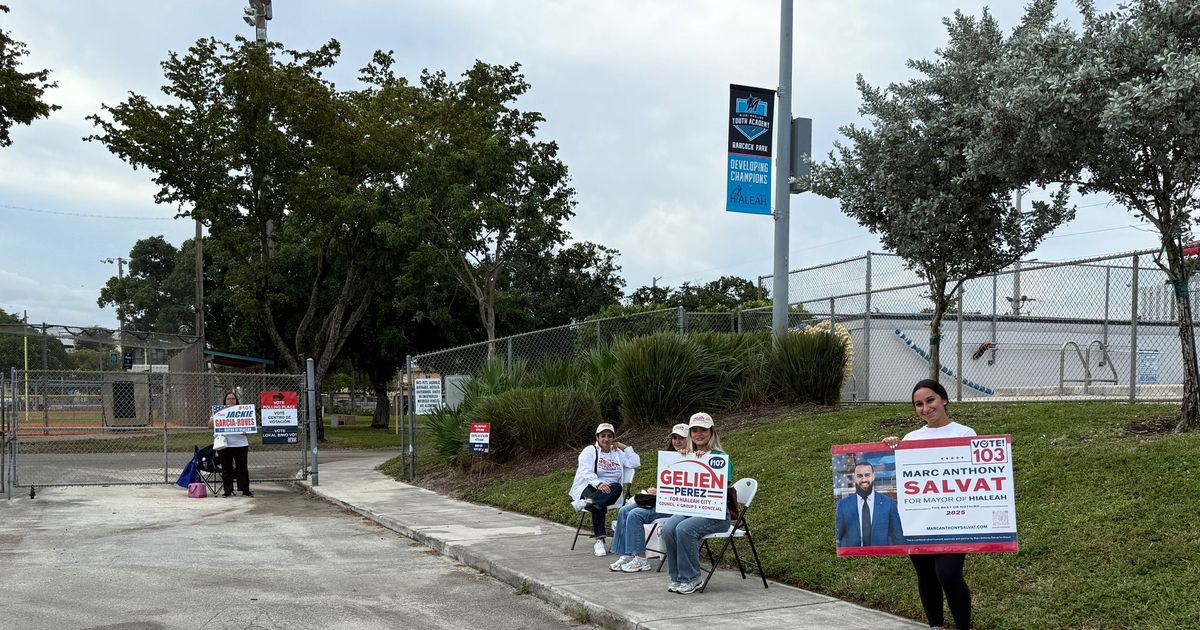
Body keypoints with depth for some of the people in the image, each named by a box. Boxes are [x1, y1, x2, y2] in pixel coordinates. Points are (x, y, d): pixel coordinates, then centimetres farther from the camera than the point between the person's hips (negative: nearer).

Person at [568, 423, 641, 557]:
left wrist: (624, 447, 9)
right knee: (599, 505, -38)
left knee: (617, 487, -34)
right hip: (588, 488, -4)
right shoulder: (589, 451, 7)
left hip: (608, 491, 4)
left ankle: (586, 502, -49)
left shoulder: (617, 453, 21)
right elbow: (585, 472, -10)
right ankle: (599, 540, -40)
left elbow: (635, 463, 9)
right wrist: (598, 484, -28)